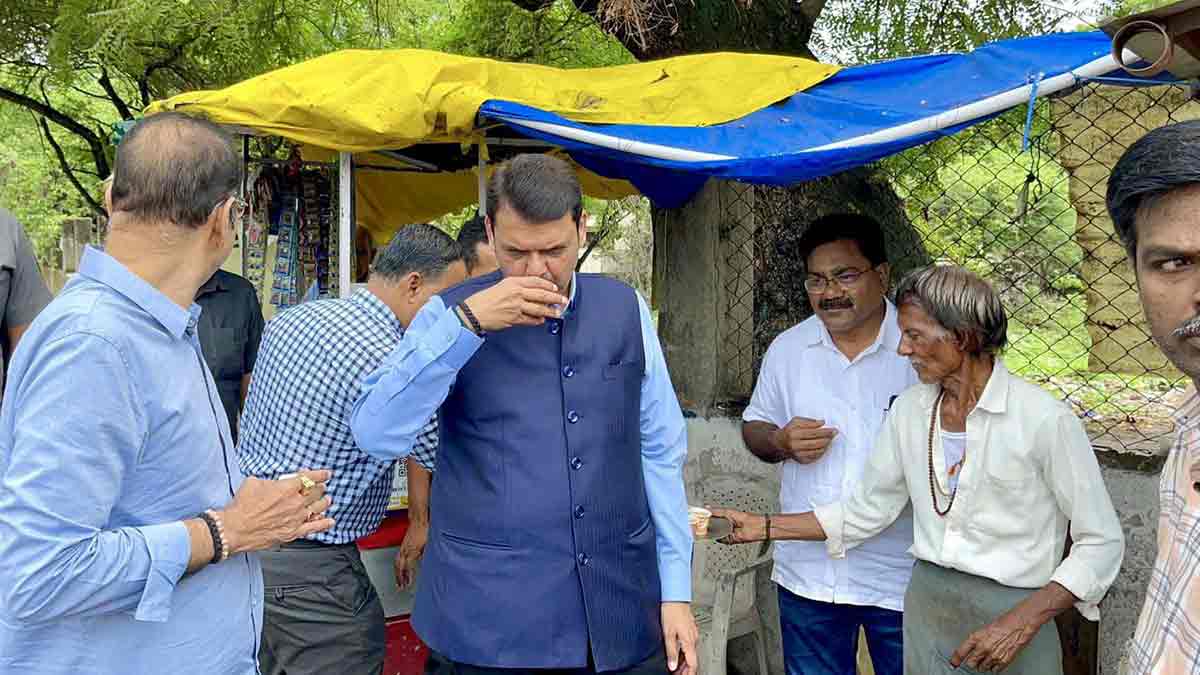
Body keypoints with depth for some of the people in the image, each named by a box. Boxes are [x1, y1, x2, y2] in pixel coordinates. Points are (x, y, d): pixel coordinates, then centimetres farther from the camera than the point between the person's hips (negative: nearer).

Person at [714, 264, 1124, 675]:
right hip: (925, 608, 5)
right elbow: (865, 512, 6)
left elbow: (1102, 542, -11)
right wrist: (763, 527, 0)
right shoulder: (909, 409, 0)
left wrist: (1023, 622, -21)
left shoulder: (1043, 418, -16)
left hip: (1011, 614, -4)